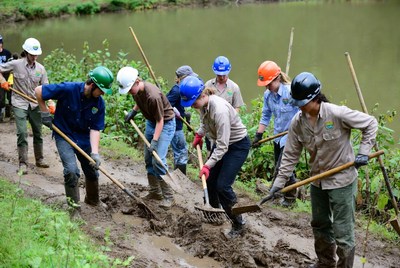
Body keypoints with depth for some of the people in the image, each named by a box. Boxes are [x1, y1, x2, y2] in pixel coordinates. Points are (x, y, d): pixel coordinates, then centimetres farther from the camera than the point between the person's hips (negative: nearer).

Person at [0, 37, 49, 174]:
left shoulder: (40, 68, 0)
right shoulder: (16, 64, -9)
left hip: (35, 105, 4)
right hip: (19, 104, -4)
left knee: (38, 132, 12)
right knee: (22, 133, -12)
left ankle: (39, 159, 29)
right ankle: (23, 164, -5)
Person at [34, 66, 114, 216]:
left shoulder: (99, 104, -13)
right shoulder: (68, 89, -26)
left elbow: (95, 129, -12)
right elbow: (38, 91, -18)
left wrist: (95, 153, -23)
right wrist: (45, 113, -12)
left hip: (84, 138, 5)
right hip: (64, 136, -4)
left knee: (92, 171, 14)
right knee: (71, 171, -19)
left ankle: (93, 200, 42)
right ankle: (75, 208, -4)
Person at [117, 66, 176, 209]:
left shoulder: (153, 96, -34)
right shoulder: (136, 90, -10)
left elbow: (160, 121, -27)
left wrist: (154, 141, -28)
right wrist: (133, 111, 2)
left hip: (165, 123, -8)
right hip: (151, 122, 9)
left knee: (158, 160, -15)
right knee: (148, 159, 10)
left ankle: (168, 196, -6)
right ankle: (155, 192, 22)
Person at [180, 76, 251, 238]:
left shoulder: (219, 110, -36)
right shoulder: (203, 104, -10)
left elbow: (222, 146, -32)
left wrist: (208, 165, -33)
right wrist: (199, 134, 6)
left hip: (238, 145, -8)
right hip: (221, 143, 9)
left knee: (222, 186, -13)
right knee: (209, 181, 8)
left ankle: (238, 225, 2)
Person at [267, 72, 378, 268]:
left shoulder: (337, 114, -23)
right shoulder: (297, 122, -8)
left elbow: (371, 123, -11)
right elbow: (290, 155, -2)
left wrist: (363, 152, -17)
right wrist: (279, 183, -6)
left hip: (342, 180, -6)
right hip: (317, 181, 6)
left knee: (342, 231, 0)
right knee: (320, 225, 22)